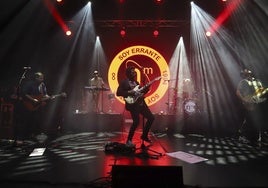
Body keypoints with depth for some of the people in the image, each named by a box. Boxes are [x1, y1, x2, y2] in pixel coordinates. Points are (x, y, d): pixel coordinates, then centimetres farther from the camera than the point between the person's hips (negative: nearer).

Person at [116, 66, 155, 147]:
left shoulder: (136, 82, 20)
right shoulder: (124, 82, -3)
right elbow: (118, 93, -13)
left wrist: (147, 87, 5)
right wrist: (129, 92, -20)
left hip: (141, 103, 8)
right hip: (133, 104, -8)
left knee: (151, 118, 8)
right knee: (136, 121, -20)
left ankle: (144, 136, 23)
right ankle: (129, 141, -3)